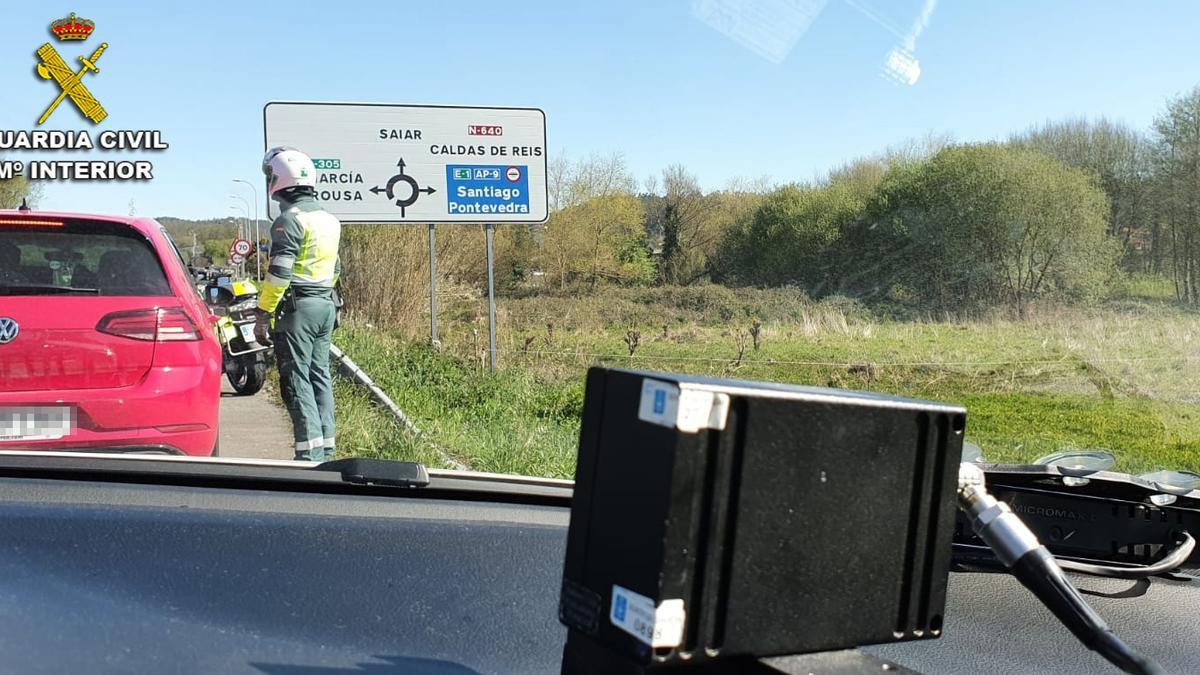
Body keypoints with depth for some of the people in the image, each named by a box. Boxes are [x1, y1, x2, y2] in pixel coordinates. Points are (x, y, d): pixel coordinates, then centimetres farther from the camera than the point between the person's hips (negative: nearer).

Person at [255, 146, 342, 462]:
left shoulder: (290, 219, -13)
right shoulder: (329, 219, 15)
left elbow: (278, 273, -18)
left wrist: (263, 314, -15)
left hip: (296, 308, -8)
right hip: (326, 306, 8)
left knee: (296, 380, -6)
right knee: (320, 376, 12)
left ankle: (310, 453, -9)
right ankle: (326, 448, 14)